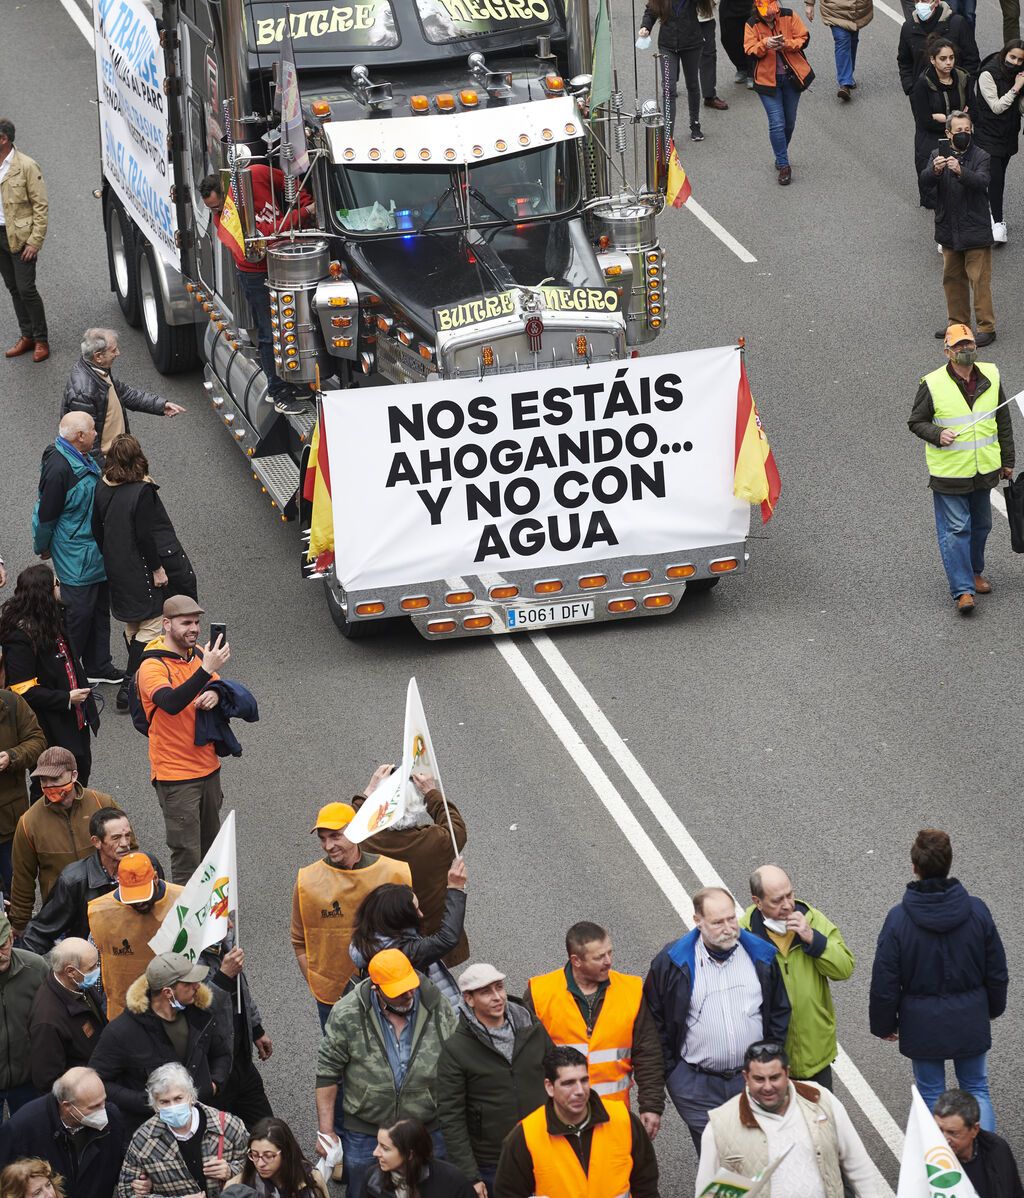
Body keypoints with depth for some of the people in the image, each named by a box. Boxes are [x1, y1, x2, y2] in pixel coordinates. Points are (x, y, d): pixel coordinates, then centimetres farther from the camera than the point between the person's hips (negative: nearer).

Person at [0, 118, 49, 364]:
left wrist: (34, 242, -16)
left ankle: (41, 340, 7)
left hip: (21, 237, -6)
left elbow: (41, 207, -12)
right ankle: (27, 336, 25)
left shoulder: (26, 167, -15)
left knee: (26, 288, -5)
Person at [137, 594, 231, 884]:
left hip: (208, 767, 7)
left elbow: (223, 690, 15)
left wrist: (215, 694, -10)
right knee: (187, 856, -6)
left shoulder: (199, 654, 5)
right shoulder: (153, 667, -18)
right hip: (176, 775, -7)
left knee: (210, 846, 17)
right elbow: (172, 703, -36)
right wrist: (206, 670, -43)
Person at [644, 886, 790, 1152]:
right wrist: (669, 1071, 0)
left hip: (753, 1080, 2)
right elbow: (655, 1020, 2)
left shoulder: (761, 956, 1)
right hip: (698, 1087, -2)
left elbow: (780, 1011, 11)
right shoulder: (671, 963, -6)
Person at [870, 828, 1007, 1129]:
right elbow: (997, 971, 1)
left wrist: (884, 1024, 5)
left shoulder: (898, 919, -18)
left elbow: (884, 982, -11)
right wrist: (994, 1007, 19)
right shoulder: (977, 911, -11)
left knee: (930, 1094, 13)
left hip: (922, 1024, -2)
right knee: (977, 1089, 15)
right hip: (970, 1021, 2)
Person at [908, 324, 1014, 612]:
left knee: (981, 525, 18)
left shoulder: (990, 377, 1)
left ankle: (975, 572, 38)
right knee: (955, 529, -5)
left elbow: (1003, 422, 10)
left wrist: (1008, 460, 13)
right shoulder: (932, 384, -11)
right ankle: (963, 590, -3)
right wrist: (938, 434, -23)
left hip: (984, 469, 5)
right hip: (949, 473, -5)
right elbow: (916, 422, -3)